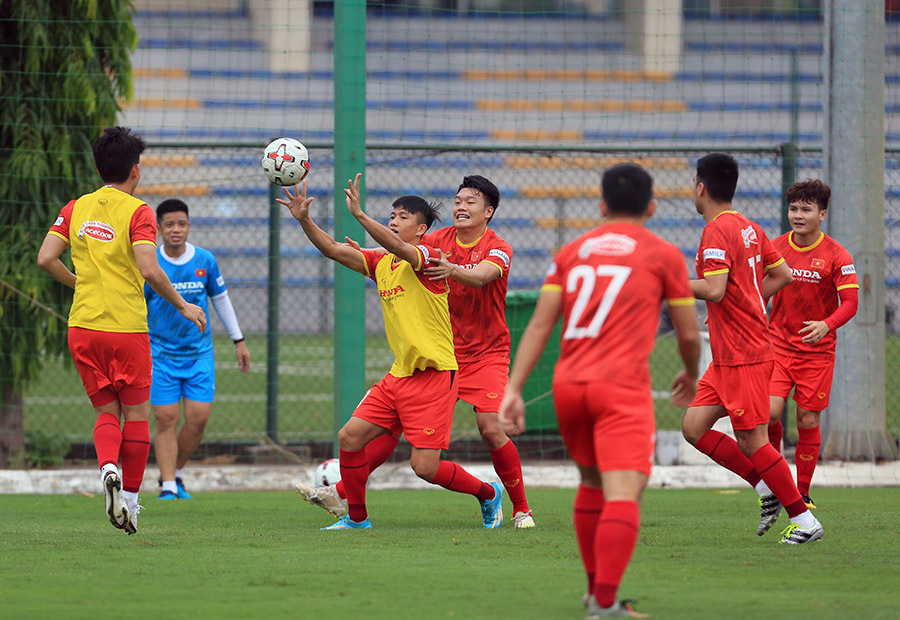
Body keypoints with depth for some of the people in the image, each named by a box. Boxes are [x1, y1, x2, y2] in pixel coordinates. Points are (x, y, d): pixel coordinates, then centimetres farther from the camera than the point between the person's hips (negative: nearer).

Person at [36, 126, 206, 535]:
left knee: (107, 412, 13)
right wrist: (183, 306, -5)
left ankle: (108, 468, -16)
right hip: (127, 328, -4)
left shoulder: (77, 208, 6)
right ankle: (129, 498, 8)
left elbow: (46, 259, 1)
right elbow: (149, 270, -18)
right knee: (136, 414, 10)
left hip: (82, 327, 4)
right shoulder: (137, 212, -8)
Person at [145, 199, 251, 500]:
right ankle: (168, 486, 0)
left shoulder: (205, 260, 0)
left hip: (199, 353, 2)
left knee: (198, 418, -5)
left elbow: (220, 299, 14)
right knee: (166, 419, -7)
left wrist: (238, 340, 17)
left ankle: (175, 473, 15)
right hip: (162, 354, -2)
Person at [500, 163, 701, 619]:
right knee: (623, 493, -11)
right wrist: (690, 376, 32)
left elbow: (539, 324, 7)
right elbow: (688, 333, 12)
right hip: (622, 387, -5)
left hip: (567, 384, 5)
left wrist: (513, 389, 5)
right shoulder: (664, 256, 7)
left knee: (592, 482, 23)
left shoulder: (572, 252, 15)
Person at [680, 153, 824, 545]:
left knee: (751, 440, -6)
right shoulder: (749, 228, 13)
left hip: (742, 356, -9)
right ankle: (766, 488, 10)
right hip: (727, 355, 9)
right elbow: (783, 275, 19)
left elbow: (714, 290, -24)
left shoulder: (717, 230, -15)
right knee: (694, 428, 8)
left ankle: (804, 520, -2)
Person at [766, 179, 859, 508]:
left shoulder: (836, 255, -7)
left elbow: (850, 302, -11)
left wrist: (826, 325, -29)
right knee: (769, 412, -14)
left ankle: (802, 492, 14)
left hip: (817, 350, -2)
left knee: (808, 420, 1)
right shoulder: (776, 247, 2)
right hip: (778, 343, 2)